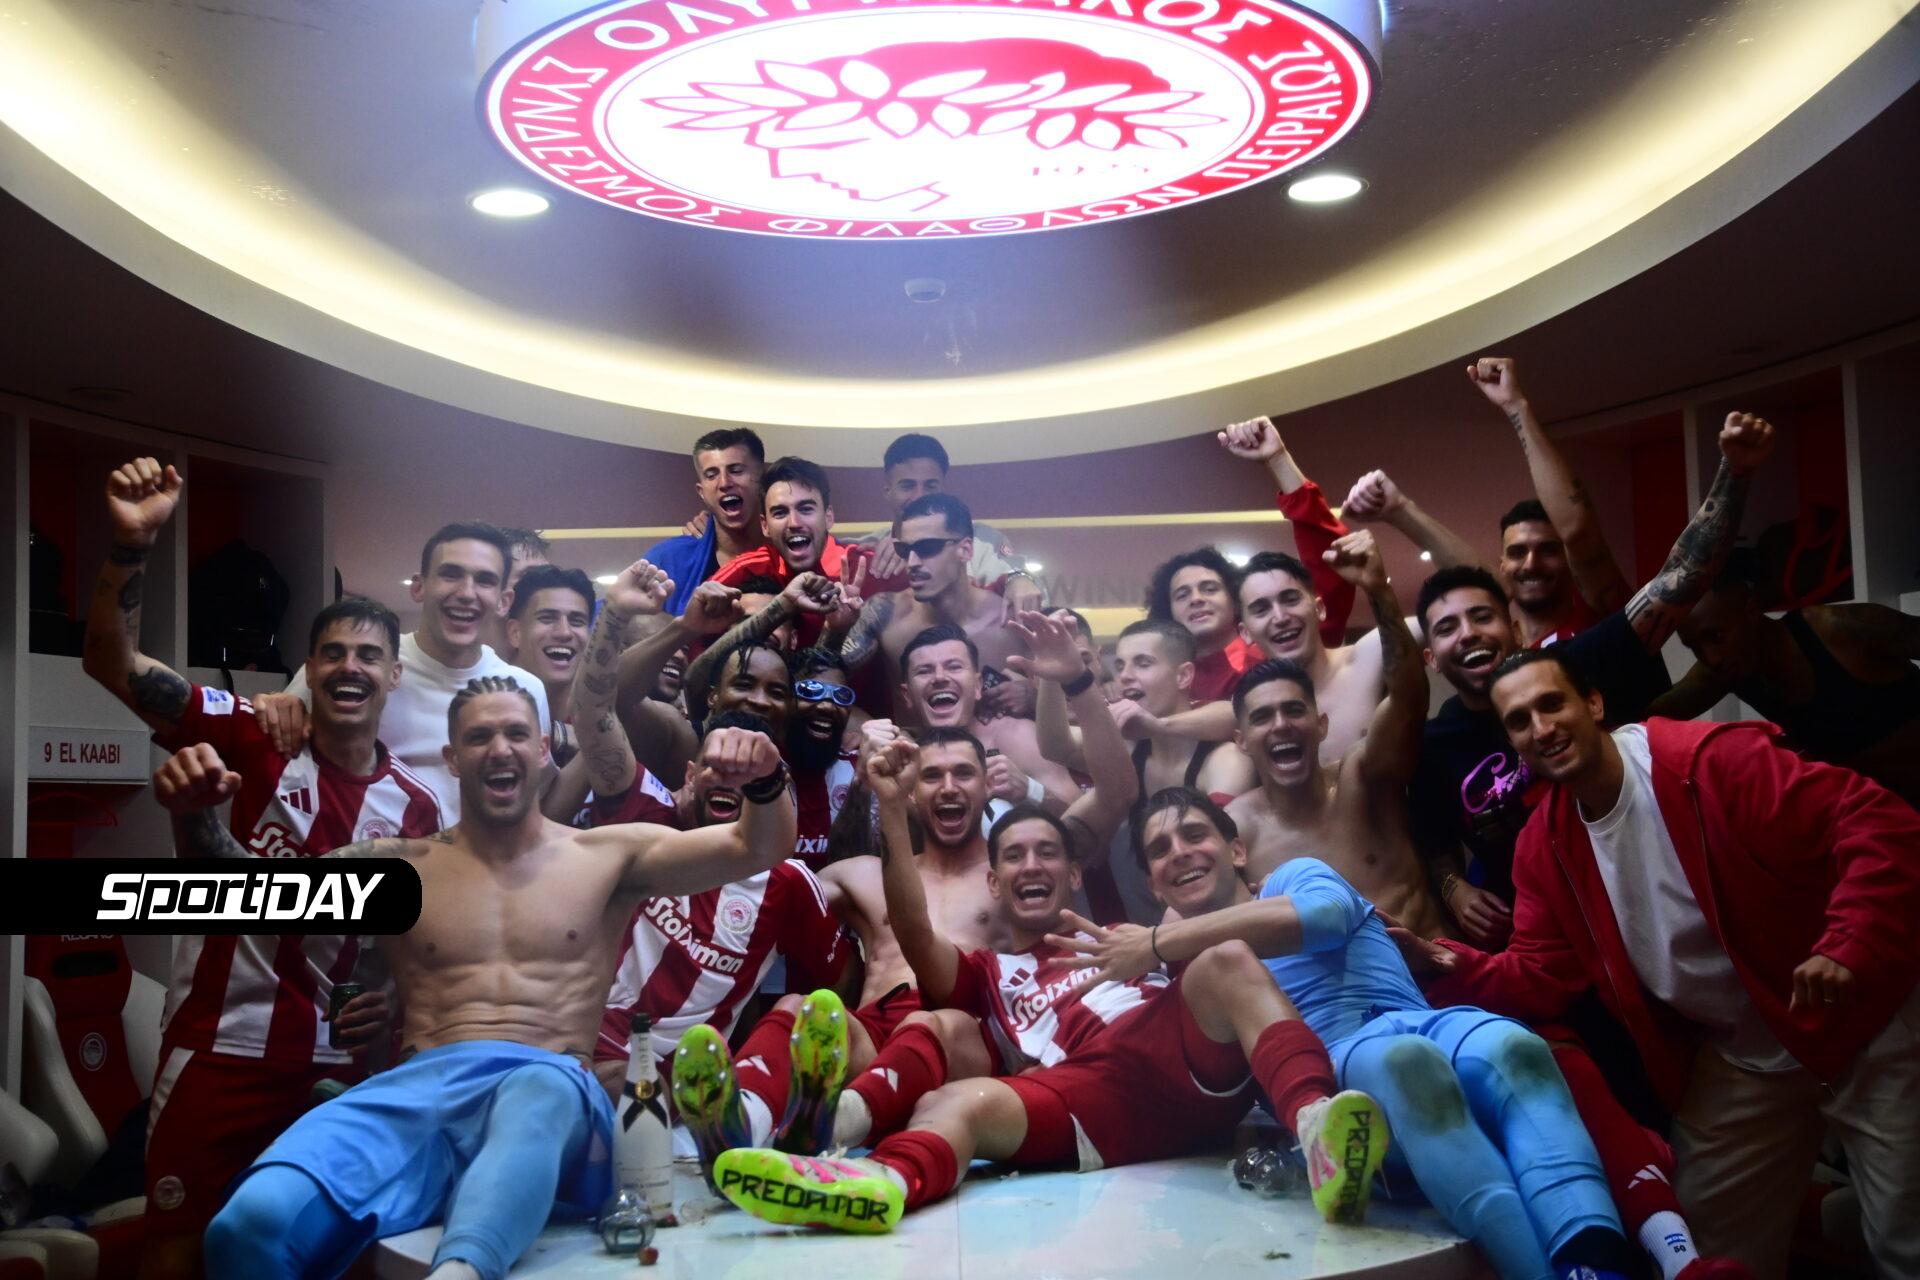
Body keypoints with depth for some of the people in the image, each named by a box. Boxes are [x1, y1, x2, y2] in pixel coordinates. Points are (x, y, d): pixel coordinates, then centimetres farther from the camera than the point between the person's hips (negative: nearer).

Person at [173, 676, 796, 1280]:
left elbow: (757, 848, 13)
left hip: (554, 1088, -1)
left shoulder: (609, 856, 19)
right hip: (421, 1088, 2)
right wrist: (199, 816, -1)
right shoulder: (399, 866, 23)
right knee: (255, 1221, -32)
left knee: (540, 1090, -45)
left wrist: (764, 783, -10)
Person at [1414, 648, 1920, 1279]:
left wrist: (1849, 947, -39)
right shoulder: (1544, 847, -2)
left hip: (1859, 1028, -5)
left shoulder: (1712, 759, -23)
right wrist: (1453, 966, -17)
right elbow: (1540, 975, 0)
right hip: (1736, 1060, 6)